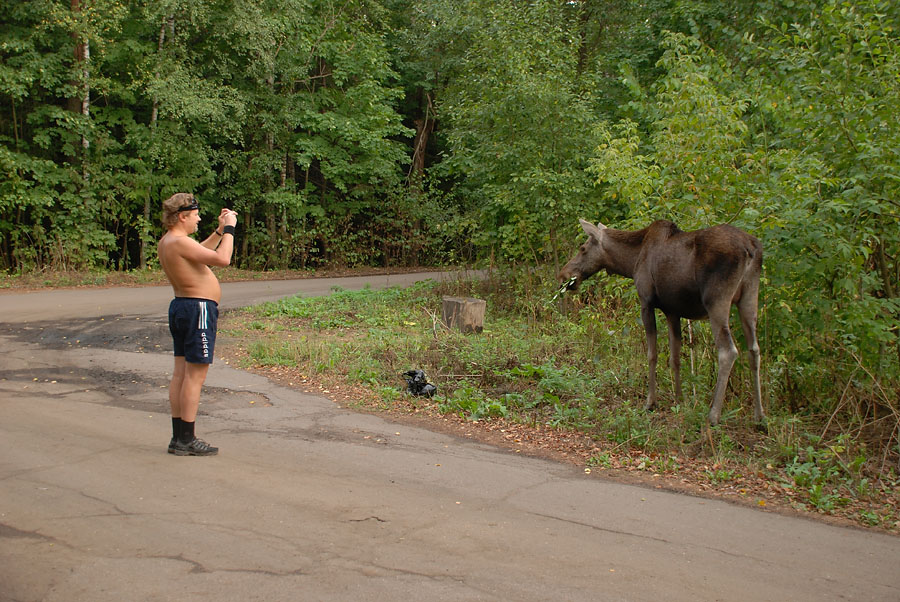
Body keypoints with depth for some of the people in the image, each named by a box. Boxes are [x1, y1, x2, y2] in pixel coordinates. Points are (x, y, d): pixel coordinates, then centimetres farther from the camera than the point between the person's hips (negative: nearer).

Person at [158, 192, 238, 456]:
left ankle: (178, 438, 15)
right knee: (195, 376, -6)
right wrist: (229, 229, -11)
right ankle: (186, 440, -2)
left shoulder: (165, 242, 13)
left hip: (180, 306, 10)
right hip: (198, 308, -10)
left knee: (181, 373, 11)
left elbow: (201, 252, 30)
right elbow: (222, 259, -23)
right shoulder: (179, 242, -18)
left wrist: (220, 230, 23)